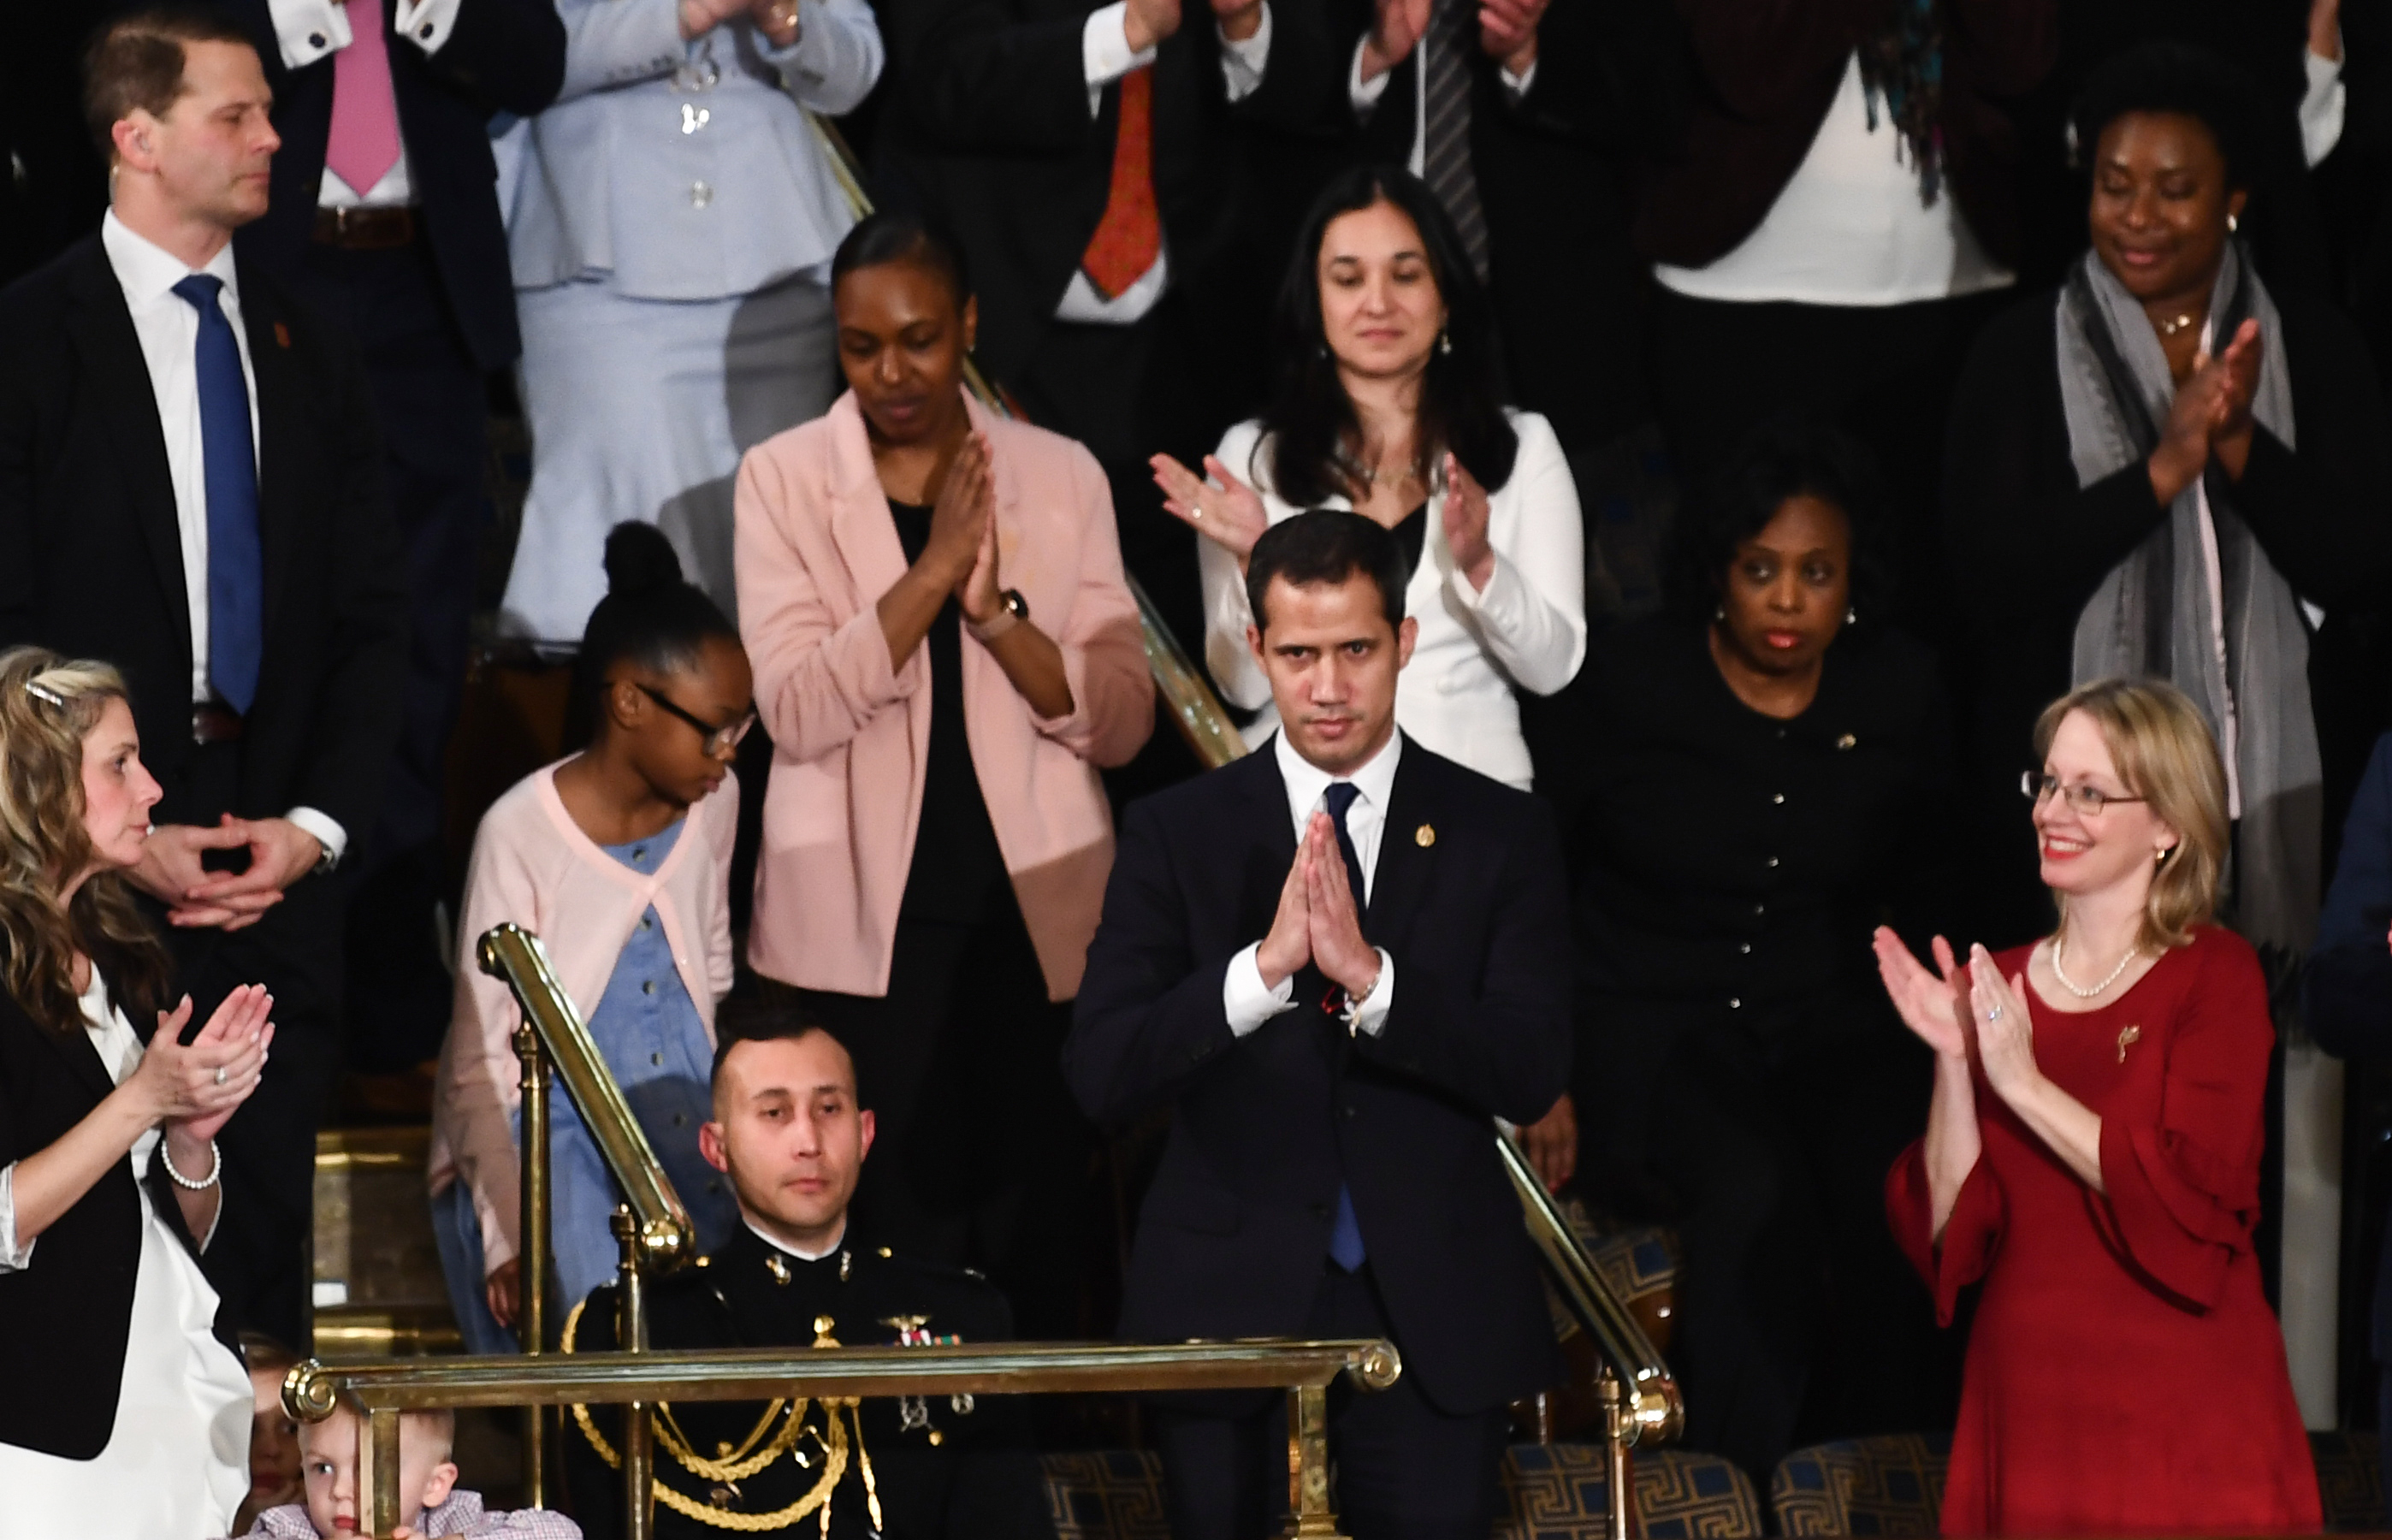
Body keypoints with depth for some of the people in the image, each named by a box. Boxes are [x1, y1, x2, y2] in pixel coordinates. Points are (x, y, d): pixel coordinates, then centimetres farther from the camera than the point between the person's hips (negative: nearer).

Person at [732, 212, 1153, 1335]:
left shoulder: (1059, 478, 7)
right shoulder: (784, 479, 3)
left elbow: (1123, 720, 0)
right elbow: (795, 709, -10)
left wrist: (994, 609, -13)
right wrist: (933, 569, -16)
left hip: (1036, 919, 1)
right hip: (865, 934, -1)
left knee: (1040, 1251, 3)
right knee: (901, 1247, -1)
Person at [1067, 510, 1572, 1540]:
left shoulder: (1501, 835, 3)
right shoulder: (1177, 834, 3)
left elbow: (1533, 1075, -7)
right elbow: (1101, 1076, -7)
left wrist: (1369, 977, -21)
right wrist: (1264, 966, -22)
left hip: (1433, 1318, 0)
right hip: (1231, 1303, 0)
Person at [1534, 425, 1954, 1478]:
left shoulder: (1900, 694, 5)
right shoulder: (1631, 681, -3)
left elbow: (1925, 890, 18)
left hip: (1830, 1025, 3)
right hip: (1648, 1025, -3)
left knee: (1897, 1200, -29)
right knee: (1755, 1197, -34)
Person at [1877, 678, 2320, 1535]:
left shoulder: (2215, 976, -4)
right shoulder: (1991, 992, 9)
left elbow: (2193, 1201, -17)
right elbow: (1949, 1232, 2)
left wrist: (2022, 1082, -16)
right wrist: (1952, 1062, -10)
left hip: (2184, 1418, -4)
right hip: (2026, 1406, 4)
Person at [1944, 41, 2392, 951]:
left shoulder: (2311, 352, 5)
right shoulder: (2021, 356, 1)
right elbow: (1984, 575, -10)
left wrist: (2237, 442, -16)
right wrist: (2165, 469, -18)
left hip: (2268, 797, 1)